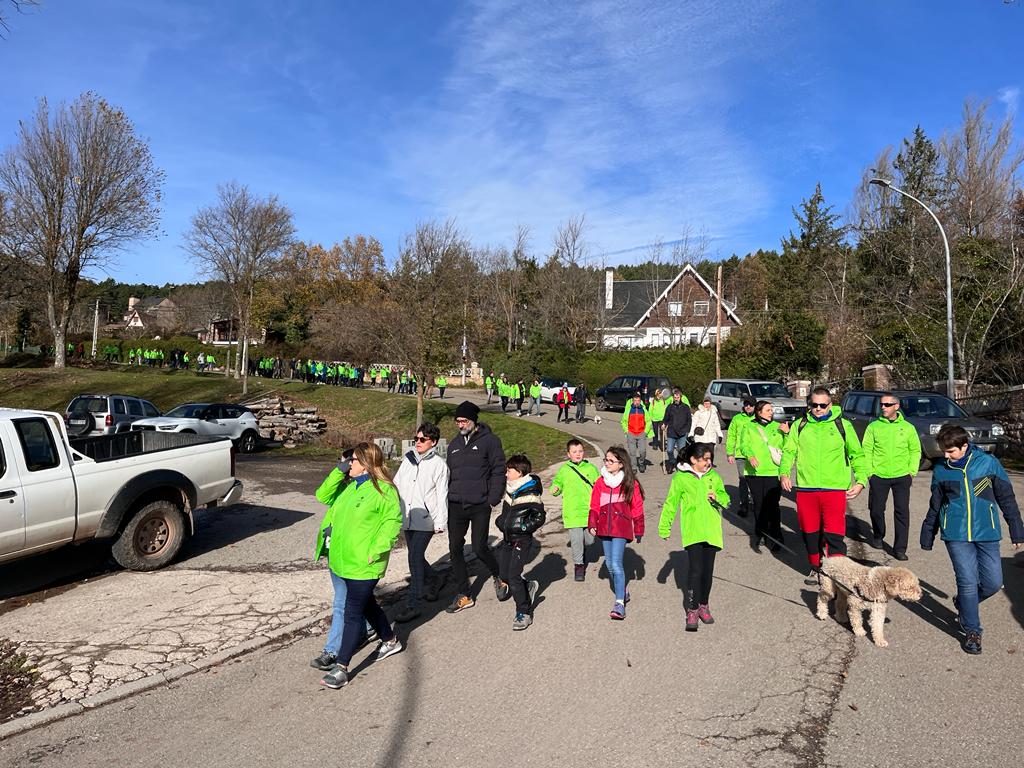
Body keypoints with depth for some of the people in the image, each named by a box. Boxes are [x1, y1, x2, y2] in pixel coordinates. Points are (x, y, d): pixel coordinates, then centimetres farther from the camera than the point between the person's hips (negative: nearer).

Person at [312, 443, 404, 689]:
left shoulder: (383, 489, -14)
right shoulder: (347, 485, 10)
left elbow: (393, 520, -15)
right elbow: (322, 496, 9)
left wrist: (376, 550, -20)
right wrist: (339, 470, -2)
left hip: (363, 564, -9)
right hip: (341, 558, 9)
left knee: (353, 613, -3)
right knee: (366, 604, 22)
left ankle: (341, 667, 5)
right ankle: (391, 641, 42)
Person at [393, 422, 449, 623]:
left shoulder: (439, 464, -6)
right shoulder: (408, 459, 9)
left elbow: (442, 495, -6)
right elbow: (396, 485, 14)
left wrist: (440, 522, -9)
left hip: (426, 519, -6)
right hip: (408, 517, 6)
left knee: (415, 558, -11)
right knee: (415, 557, 15)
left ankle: (413, 605, -4)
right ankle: (433, 580, 43)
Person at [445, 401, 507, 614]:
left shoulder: (489, 441, -4)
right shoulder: (454, 443, 13)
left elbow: (498, 472, -6)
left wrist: (493, 500, -13)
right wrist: (446, 500, 13)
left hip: (480, 506, -5)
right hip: (455, 506, 6)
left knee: (479, 548, -3)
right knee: (455, 549, 5)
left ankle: (498, 576, 28)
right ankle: (463, 596, 17)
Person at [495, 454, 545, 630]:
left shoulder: (530, 494, -15)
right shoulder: (510, 490, 10)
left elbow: (539, 518, -14)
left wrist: (520, 526, -19)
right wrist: (501, 521, 7)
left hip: (522, 541, -8)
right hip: (508, 538, 8)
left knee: (513, 576, -9)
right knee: (503, 575, 9)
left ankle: (524, 612, 5)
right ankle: (528, 588, 34)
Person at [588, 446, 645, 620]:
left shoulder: (631, 484, -4)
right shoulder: (600, 482, 6)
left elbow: (637, 508, 3)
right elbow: (594, 506, 10)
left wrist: (638, 531, 6)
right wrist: (592, 524, 1)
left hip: (622, 529, -5)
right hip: (605, 527, 5)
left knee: (616, 563, -15)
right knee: (609, 564, 12)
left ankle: (620, 604, -13)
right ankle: (623, 592, 34)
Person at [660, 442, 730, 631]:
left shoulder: (714, 476, 10)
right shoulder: (680, 478, -2)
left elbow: (725, 499, 13)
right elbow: (671, 503, 3)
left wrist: (717, 497, -10)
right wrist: (664, 527, 3)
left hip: (711, 531, 4)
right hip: (692, 531, -4)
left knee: (708, 570, 11)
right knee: (695, 570, -11)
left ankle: (703, 605, 28)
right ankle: (692, 610, -2)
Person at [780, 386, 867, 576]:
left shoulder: (843, 425, 5)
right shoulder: (800, 425, 9)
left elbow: (857, 455, 10)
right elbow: (789, 451, 8)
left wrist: (860, 481, -1)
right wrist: (784, 473, -8)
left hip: (835, 489, -2)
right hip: (805, 489, 2)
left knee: (834, 535, -8)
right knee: (810, 533, 12)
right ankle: (817, 569, 30)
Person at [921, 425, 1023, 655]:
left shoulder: (988, 463, -3)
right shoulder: (941, 470, 1)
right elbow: (935, 507, 12)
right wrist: (927, 538, 16)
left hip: (986, 534, 1)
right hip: (956, 535, 0)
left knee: (993, 582, 2)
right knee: (968, 581, -4)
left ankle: (963, 604, 31)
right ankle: (972, 631, 12)